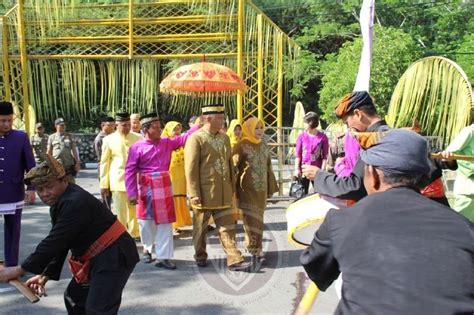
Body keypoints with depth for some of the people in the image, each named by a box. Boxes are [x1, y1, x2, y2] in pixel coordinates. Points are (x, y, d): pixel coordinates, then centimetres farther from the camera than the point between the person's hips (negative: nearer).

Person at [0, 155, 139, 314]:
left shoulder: (76, 203, -24)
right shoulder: (58, 203, 9)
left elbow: (53, 242, -25)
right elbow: (58, 243, 13)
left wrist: (20, 270, -17)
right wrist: (46, 275, 6)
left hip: (114, 257, -11)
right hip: (96, 259, 11)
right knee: (73, 299, 21)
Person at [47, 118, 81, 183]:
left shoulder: (69, 136, 10)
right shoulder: (51, 137, 7)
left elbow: (74, 150, 8)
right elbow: (48, 152, 9)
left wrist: (77, 163, 2)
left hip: (69, 165, 1)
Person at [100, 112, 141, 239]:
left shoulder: (138, 138, 3)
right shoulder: (109, 140, 0)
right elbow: (104, 163, 2)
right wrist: (104, 185, 0)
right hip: (118, 181, -2)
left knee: (135, 209, 11)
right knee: (119, 211, 3)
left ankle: (135, 234, 26)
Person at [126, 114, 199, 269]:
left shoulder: (167, 142, 4)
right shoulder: (137, 147, -9)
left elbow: (184, 138, 5)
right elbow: (130, 171, -9)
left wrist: (198, 125, -7)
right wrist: (132, 193, -14)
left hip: (164, 188, 3)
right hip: (146, 189, -3)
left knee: (165, 223, 3)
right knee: (147, 221, 12)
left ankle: (163, 257, 10)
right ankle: (147, 248, 37)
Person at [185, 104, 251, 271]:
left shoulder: (225, 138, 10)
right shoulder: (196, 139, -10)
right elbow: (190, 169, -13)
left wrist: (232, 187, 13)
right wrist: (194, 194, -15)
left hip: (223, 194, 5)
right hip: (203, 193, -5)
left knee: (227, 227, 3)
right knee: (201, 228, 11)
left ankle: (234, 259, 5)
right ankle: (200, 256, 28)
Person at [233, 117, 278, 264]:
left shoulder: (264, 145, 9)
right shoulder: (242, 146, -8)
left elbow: (268, 167, 15)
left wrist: (271, 187, 16)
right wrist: (234, 188, -9)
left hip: (261, 189, 6)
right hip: (247, 189, -6)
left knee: (258, 219, 11)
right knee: (251, 219, -4)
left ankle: (253, 246, 22)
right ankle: (256, 249, 3)